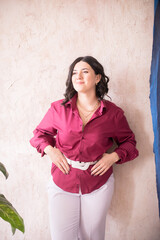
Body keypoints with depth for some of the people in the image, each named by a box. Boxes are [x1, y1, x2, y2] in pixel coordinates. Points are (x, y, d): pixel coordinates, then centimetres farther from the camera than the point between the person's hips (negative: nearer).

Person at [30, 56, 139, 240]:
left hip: (98, 184, 0)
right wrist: (50, 149, -7)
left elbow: (128, 141, 9)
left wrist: (114, 156, -8)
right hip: (62, 183, 1)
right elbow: (40, 132, 11)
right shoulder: (58, 108, -5)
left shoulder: (113, 113, -5)